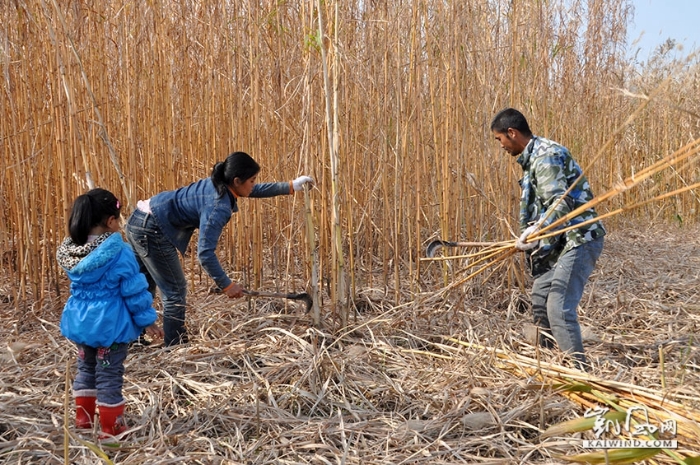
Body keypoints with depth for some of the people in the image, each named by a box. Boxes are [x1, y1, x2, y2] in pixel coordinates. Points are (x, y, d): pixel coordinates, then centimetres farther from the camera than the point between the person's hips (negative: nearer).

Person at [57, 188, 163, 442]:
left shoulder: (69, 251, -3)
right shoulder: (119, 252, -20)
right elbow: (134, 290, -15)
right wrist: (147, 321, -4)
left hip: (79, 320, 6)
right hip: (109, 323, -6)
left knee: (86, 369, 25)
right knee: (109, 376, 6)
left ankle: (83, 418, 37)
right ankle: (110, 430, 16)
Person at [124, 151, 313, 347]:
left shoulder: (218, 184, 2)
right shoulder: (218, 206, -25)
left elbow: (255, 190, 19)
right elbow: (205, 252, -28)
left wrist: (291, 186, 18)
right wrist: (226, 285, -20)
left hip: (140, 221, 10)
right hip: (152, 230, -10)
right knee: (176, 291, 2)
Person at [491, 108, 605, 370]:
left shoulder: (545, 155, -15)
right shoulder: (533, 157, 16)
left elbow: (561, 203, -25)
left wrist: (535, 232, -32)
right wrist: (532, 236, 23)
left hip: (579, 240, -11)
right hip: (559, 242, 11)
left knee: (559, 308, -18)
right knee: (540, 299, 18)